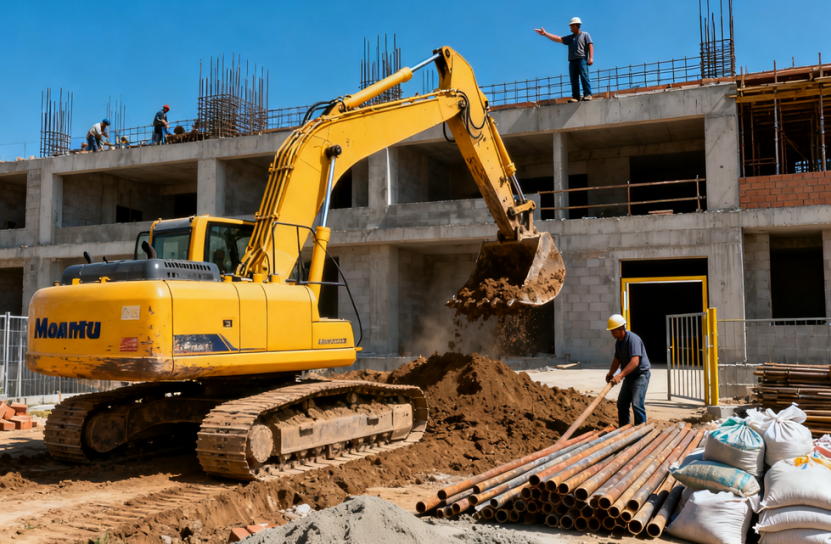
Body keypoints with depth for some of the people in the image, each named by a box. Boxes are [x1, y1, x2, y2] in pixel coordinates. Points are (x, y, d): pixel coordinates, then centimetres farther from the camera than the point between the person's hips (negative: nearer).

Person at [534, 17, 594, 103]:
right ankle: (576, 97, -6)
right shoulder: (570, 38, 25)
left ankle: (587, 95, -17)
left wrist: (591, 58, -12)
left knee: (584, 76, -14)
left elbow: (590, 45, 2)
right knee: (574, 80, -3)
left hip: (582, 59, -5)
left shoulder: (585, 35, 12)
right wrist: (545, 34, 13)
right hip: (572, 61, 5)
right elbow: (558, 39, 20)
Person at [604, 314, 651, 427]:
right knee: (622, 403, 12)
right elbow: (617, 359, 16)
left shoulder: (633, 339, -24)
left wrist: (620, 375, -41)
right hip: (629, 375, 9)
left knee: (636, 404, -17)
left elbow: (635, 362, -34)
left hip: (641, 374, -9)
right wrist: (611, 373, 1)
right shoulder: (618, 341, 5)